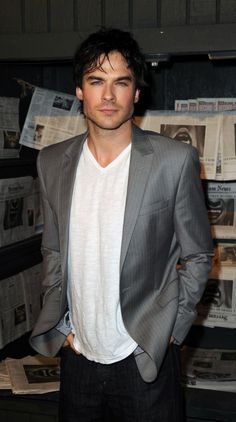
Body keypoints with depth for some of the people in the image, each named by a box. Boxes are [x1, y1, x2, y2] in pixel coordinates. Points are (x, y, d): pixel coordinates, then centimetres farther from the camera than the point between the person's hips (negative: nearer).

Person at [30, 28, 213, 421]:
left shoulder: (175, 160, -11)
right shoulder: (53, 161, 1)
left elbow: (197, 256, -3)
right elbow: (53, 251, 10)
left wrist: (169, 330, -6)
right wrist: (60, 326, 4)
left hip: (145, 361, -3)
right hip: (76, 356, 4)